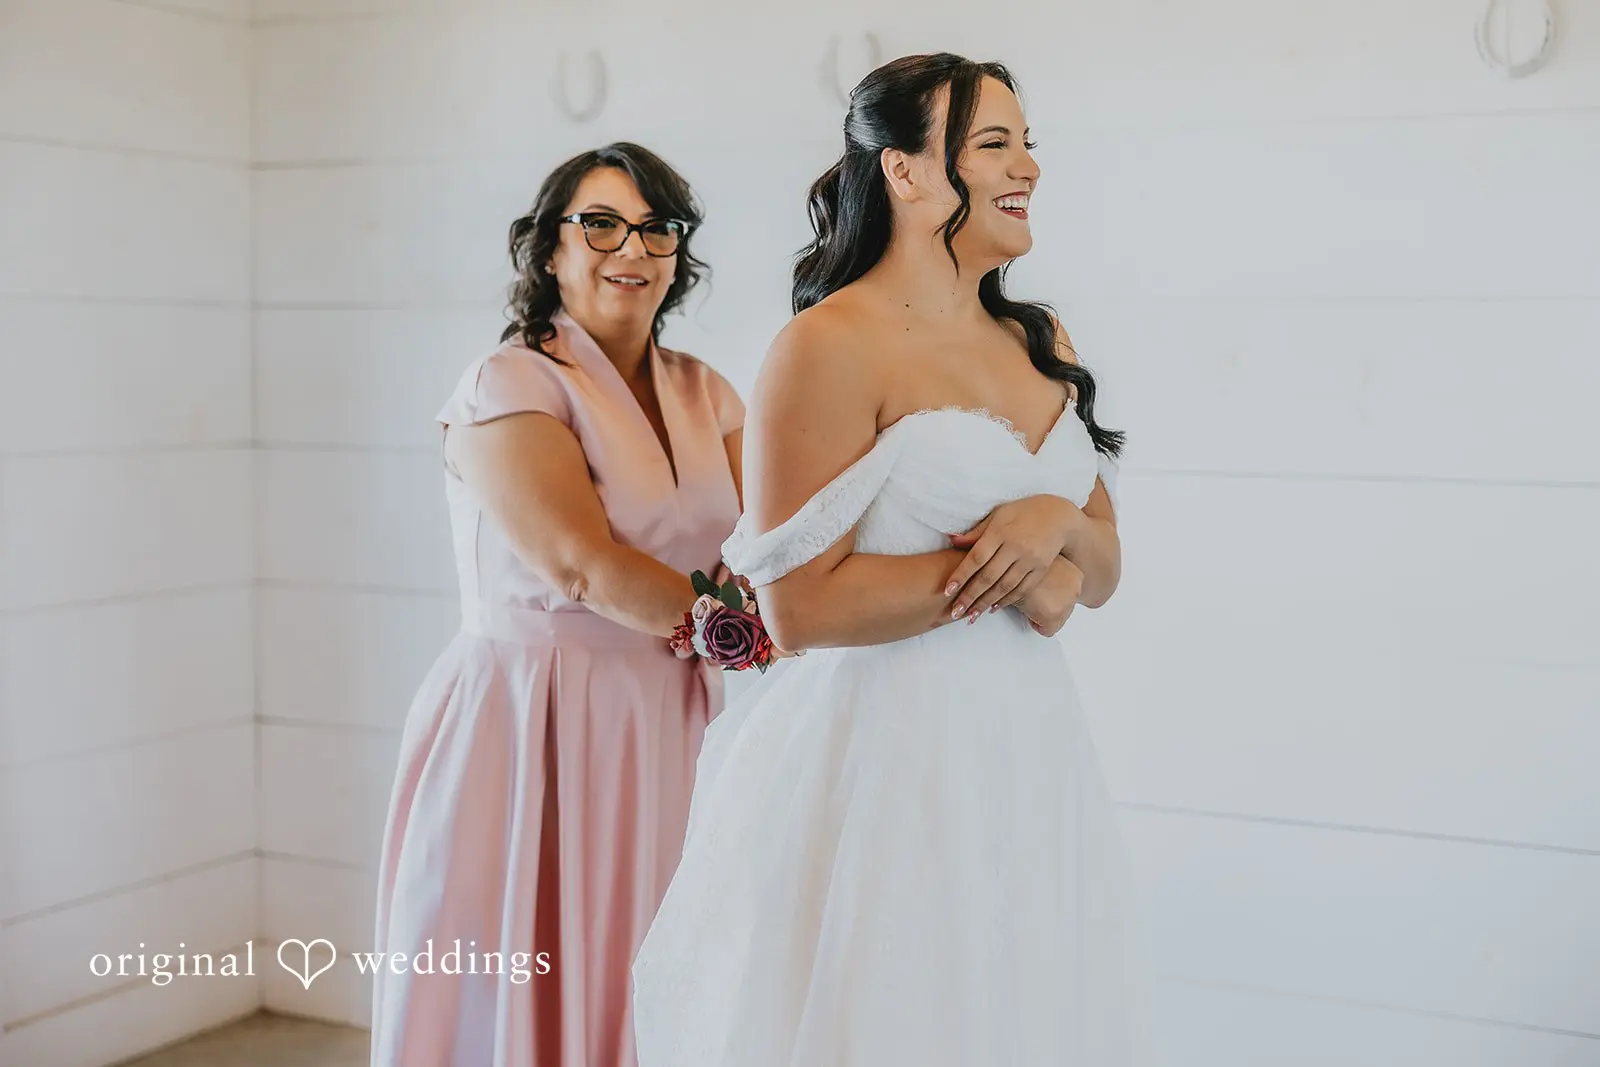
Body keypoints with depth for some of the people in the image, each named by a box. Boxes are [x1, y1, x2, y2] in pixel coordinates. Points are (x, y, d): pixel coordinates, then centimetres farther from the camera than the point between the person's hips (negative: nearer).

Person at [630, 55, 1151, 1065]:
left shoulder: (1039, 342, 11)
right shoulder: (831, 346, -12)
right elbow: (801, 604, -18)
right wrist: (1003, 576, -12)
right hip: (884, 755, -7)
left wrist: (1059, 522, -9)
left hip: (1029, 752, 7)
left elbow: (1102, 571, 14)